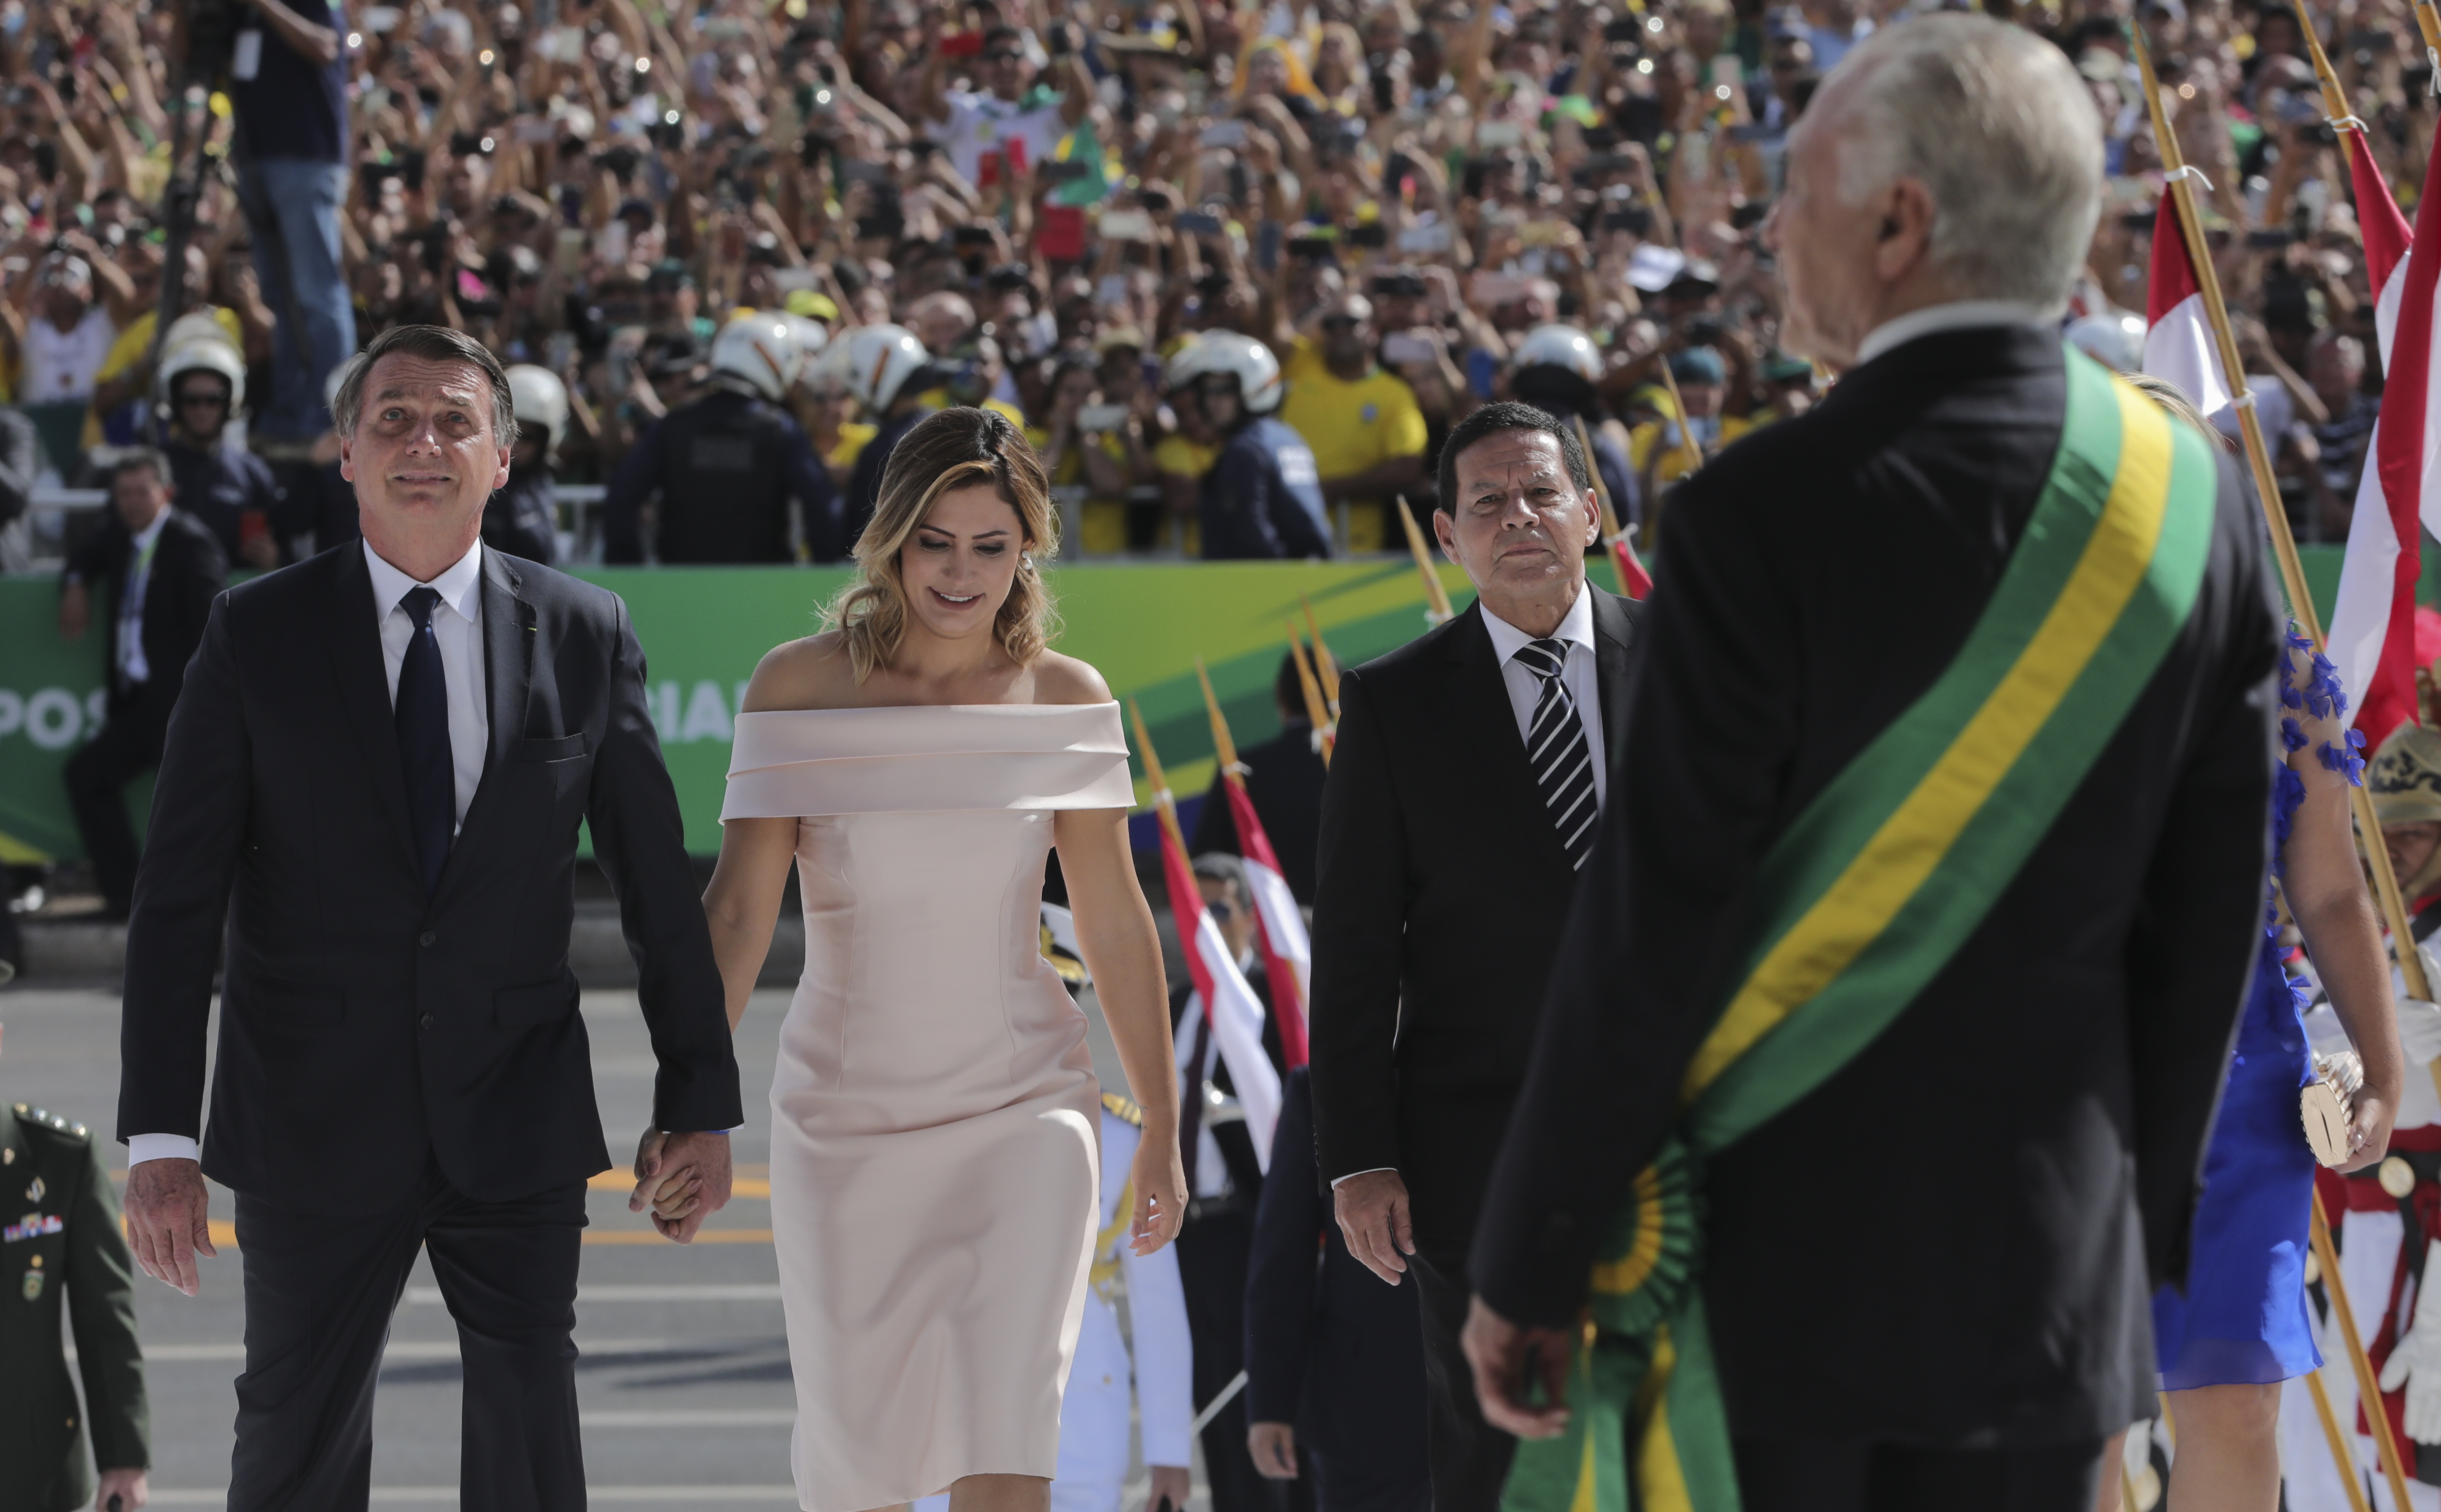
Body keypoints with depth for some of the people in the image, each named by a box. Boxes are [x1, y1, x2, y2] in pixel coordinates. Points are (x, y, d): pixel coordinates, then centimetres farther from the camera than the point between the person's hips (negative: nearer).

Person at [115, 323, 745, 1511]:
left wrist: (701, 1102, 7)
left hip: (516, 1132, 1)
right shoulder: (257, 635, -2)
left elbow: (657, 885, 8)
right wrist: (159, 1136, -11)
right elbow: (178, 899, -4)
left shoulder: (586, 635, 2)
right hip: (314, 1133, -1)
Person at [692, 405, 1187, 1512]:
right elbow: (739, 907, -8)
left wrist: (1161, 1128, 10)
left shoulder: (1066, 700, 0)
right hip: (843, 1117, 0)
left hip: (1020, 1108, 0)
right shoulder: (801, 687, -4)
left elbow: (1114, 921, 6)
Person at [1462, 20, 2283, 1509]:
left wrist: (1527, 1271, -5)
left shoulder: (1770, 513, -15)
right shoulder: (2197, 502, 1)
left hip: (1772, 1268, -4)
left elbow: (1654, 925, -13)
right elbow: (2209, 920, 7)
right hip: (2054, 1269, 4)